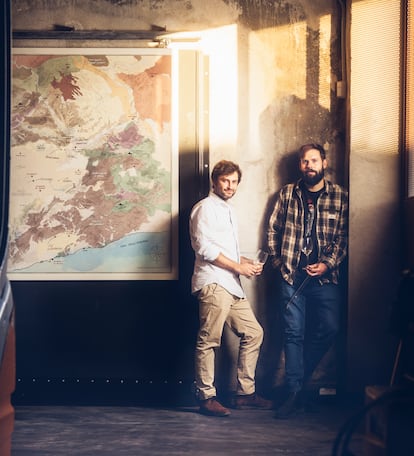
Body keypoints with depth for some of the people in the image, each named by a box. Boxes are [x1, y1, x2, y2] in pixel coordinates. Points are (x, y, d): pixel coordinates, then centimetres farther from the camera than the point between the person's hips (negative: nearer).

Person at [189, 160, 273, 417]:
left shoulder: (228, 211, 26)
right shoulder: (206, 207, -3)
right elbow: (205, 248, -14)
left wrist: (247, 263, 11)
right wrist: (238, 267, -12)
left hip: (232, 285, 10)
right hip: (212, 284, -10)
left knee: (253, 333, 9)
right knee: (209, 341, -8)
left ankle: (246, 393, 14)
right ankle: (207, 398, -4)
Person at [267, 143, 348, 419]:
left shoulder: (340, 196, 4)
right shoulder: (287, 194, 9)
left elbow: (344, 236, 1)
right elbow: (273, 229, 13)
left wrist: (328, 264, -9)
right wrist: (277, 260, 5)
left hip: (325, 275, 0)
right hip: (293, 275, 1)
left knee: (329, 329, -8)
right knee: (294, 333, -1)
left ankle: (299, 382, 12)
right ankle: (295, 391, 4)